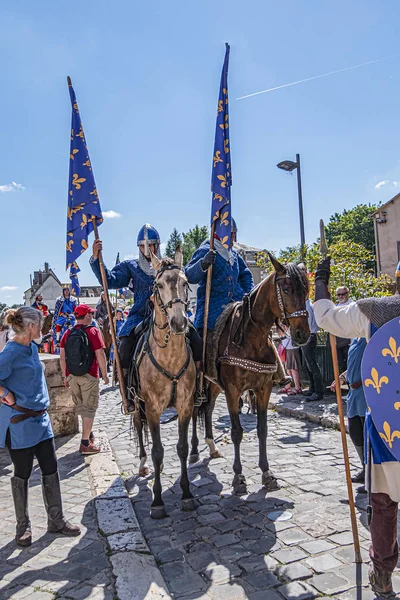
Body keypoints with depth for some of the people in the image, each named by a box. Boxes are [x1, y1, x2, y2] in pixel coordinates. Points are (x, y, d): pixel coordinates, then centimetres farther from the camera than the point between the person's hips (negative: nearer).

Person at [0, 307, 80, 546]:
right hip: (20, 422, -7)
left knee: (51, 469, 11)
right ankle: (23, 525, 27)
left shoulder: (32, 347, 6)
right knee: (22, 473, 9)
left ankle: (56, 520, 24)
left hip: (40, 418, 8)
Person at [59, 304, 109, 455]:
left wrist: (65, 376, 15)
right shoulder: (92, 331, -9)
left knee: (81, 406, 20)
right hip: (89, 376, -5)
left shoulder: (68, 333, 6)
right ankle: (85, 444, 6)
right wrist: (105, 375, -6)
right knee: (89, 408, 4)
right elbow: (100, 355, -14)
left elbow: (62, 357, 7)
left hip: (72, 376, 5)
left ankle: (89, 433, 35)